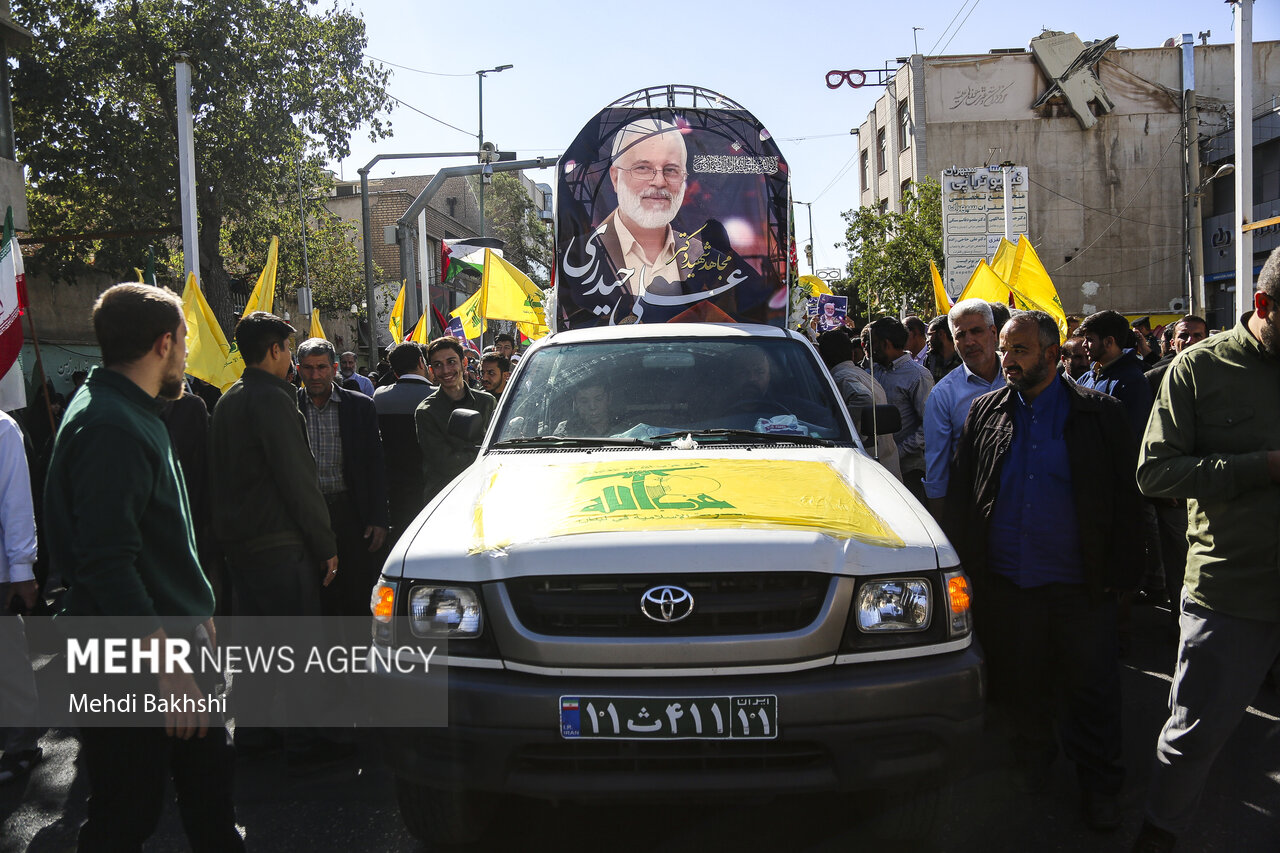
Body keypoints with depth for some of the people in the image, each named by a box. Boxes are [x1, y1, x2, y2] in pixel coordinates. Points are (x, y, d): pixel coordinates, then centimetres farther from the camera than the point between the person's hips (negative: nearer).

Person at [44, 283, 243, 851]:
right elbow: (108, 563, -26)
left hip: (172, 635, 10)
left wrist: (195, 607, 23)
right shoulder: (109, 427, -20)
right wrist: (166, 666, -27)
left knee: (210, 776, 18)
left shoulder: (136, 414, 14)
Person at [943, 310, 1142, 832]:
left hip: (1079, 585, -2)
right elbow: (960, 493, 8)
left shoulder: (1098, 414, -2)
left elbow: (1124, 497, -1)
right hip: (1006, 583, 3)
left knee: (1093, 692, 5)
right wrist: (963, 567, 3)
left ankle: (1099, 786, 22)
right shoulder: (985, 412, 6)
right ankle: (1033, 761, 36)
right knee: (1023, 689, 15)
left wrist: (1119, 573, -6)